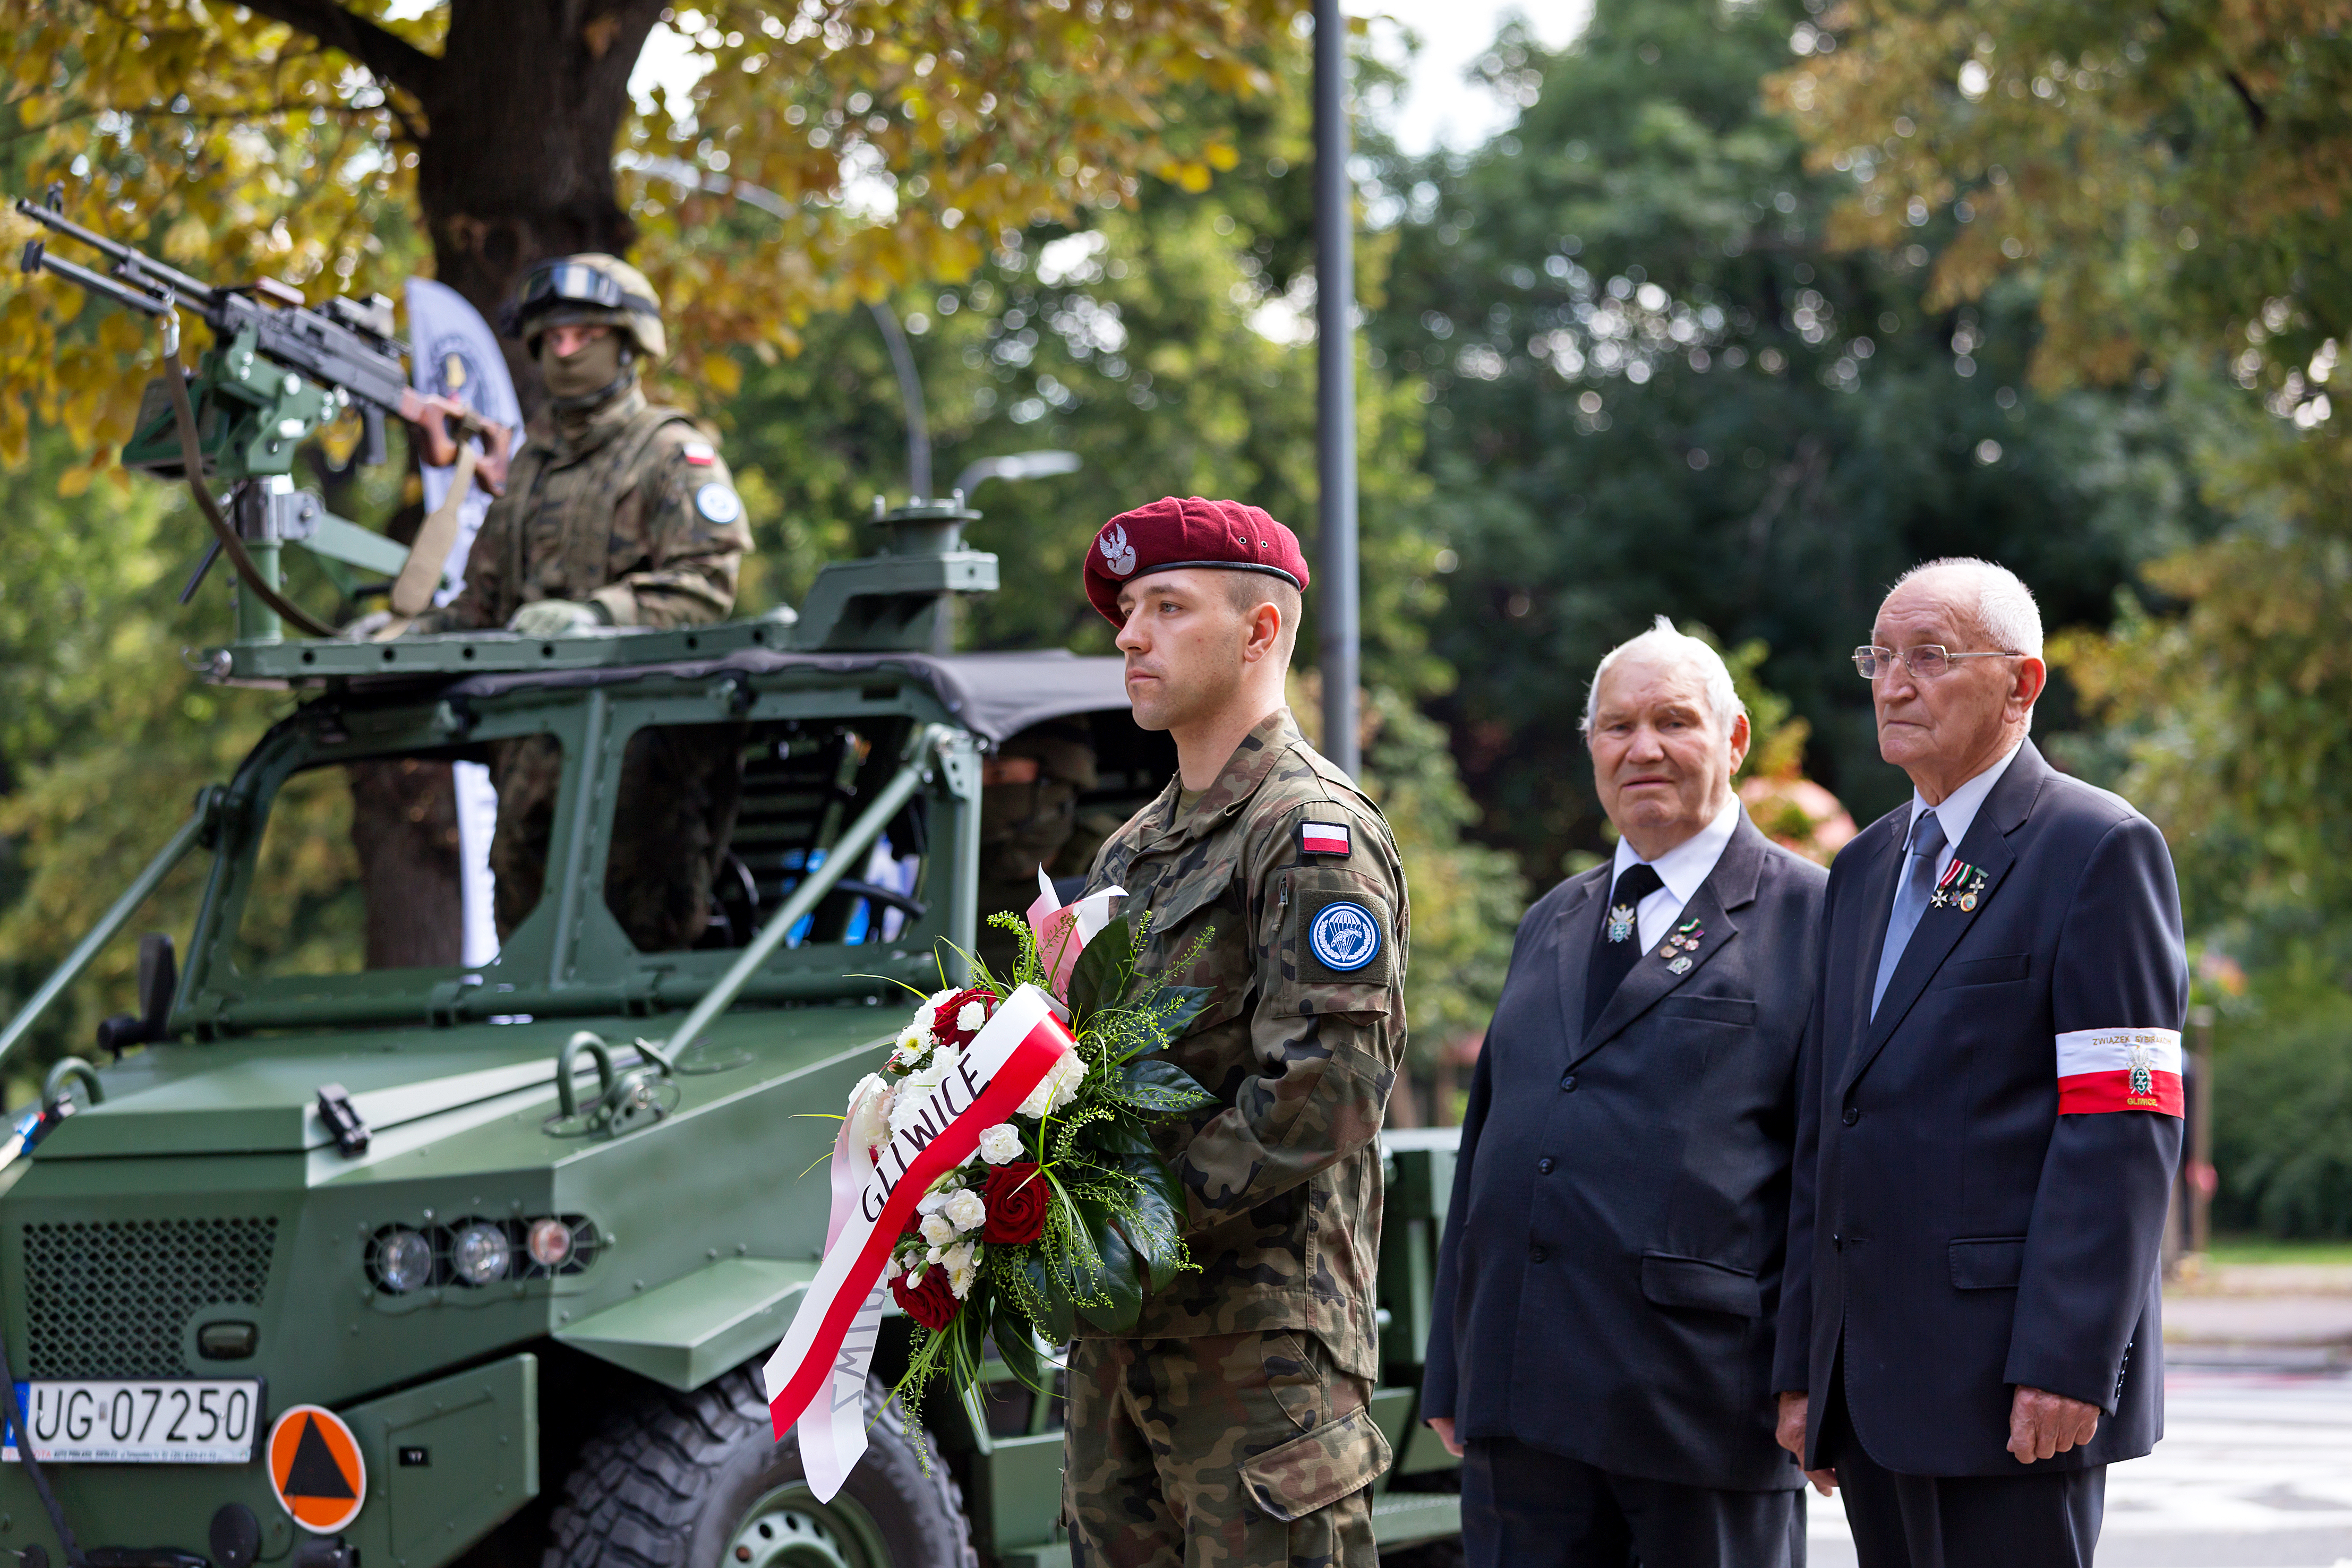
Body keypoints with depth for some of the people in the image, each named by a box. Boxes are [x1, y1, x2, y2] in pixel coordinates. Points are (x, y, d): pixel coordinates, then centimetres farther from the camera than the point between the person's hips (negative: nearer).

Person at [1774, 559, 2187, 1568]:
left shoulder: (2099, 849, -5)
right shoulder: (1863, 870, 20)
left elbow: (2126, 1129, -12)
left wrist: (2065, 1361, -19)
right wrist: (1802, 1366, 14)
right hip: (1872, 1387, 7)